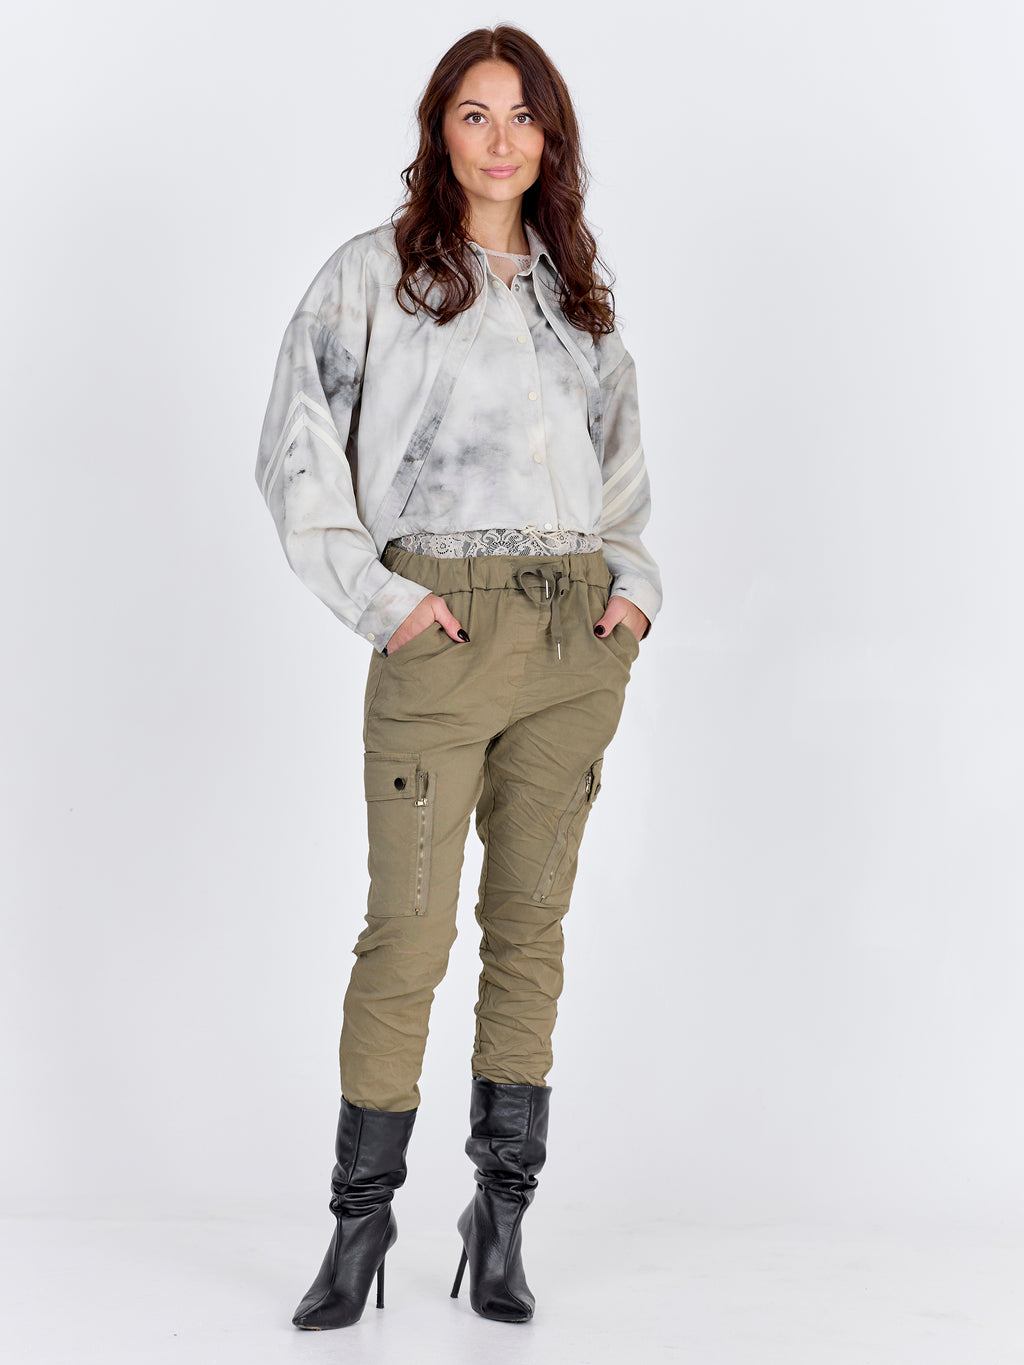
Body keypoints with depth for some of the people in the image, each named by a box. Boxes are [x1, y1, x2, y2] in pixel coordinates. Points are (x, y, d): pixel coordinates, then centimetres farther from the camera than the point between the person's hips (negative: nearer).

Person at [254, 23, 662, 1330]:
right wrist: (376, 598, -10)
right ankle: (361, 1221, 8)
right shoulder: (373, 273, 1)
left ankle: (501, 1213, 16)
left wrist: (635, 580, 10)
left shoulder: (575, 289, 16)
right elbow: (296, 450, -3)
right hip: (441, 626, -4)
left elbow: (621, 456, 25)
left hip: (576, 635, 5)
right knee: (407, 930, -5)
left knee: (531, 923, 7)